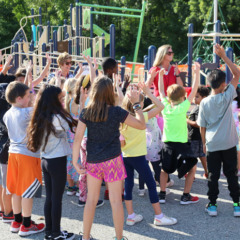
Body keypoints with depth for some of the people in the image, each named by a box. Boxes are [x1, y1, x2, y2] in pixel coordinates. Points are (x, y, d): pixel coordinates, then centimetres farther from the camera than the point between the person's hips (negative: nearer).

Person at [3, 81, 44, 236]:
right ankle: (26, 226, 10)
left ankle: (17, 222, 26)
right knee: (28, 191, 2)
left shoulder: (7, 114, 6)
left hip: (14, 152, 8)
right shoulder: (27, 112, -17)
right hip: (29, 155, -8)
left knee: (17, 189, 15)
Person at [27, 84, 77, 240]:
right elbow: (73, 124, -14)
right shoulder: (57, 118, -19)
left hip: (45, 160, 8)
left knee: (49, 197, 15)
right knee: (57, 198, 3)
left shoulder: (40, 118, 5)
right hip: (58, 161, -8)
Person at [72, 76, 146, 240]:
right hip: (112, 159, -3)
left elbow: (77, 139, -7)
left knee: (91, 199, 14)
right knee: (116, 201, 6)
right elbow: (141, 125, -3)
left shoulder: (86, 112, -3)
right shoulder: (116, 112, -11)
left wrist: (75, 162, -2)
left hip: (93, 161, 3)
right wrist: (136, 103, 5)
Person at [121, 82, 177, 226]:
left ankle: (131, 216, 17)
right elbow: (160, 106, -15)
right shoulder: (141, 117, -15)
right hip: (137, 156, -6)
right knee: (151, 184, 4)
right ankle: (159, 216, 10)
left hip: (125, 156, 6)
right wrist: (148, 92, -10)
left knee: (128, 184, 12)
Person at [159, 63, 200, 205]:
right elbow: (194, 91, -11)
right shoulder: (182, 108, -13)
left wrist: (161, 75, 20)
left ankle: (162, 195, 18)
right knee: (192, 167, 12)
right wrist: (197, 72, -7)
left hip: (167, 144, 4)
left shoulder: (166, 106, -2)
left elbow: (161, 91, 13)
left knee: (165, 169, 22)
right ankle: (186, 196, 10)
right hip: (181, 145, -4)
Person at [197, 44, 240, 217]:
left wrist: (204, 143, 15)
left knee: (213, 176, 8)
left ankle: (212, 205, 12)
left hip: (212, 145, 1)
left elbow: (202, 126, 2)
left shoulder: (204, 103, -4)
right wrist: (223, 55, -6)